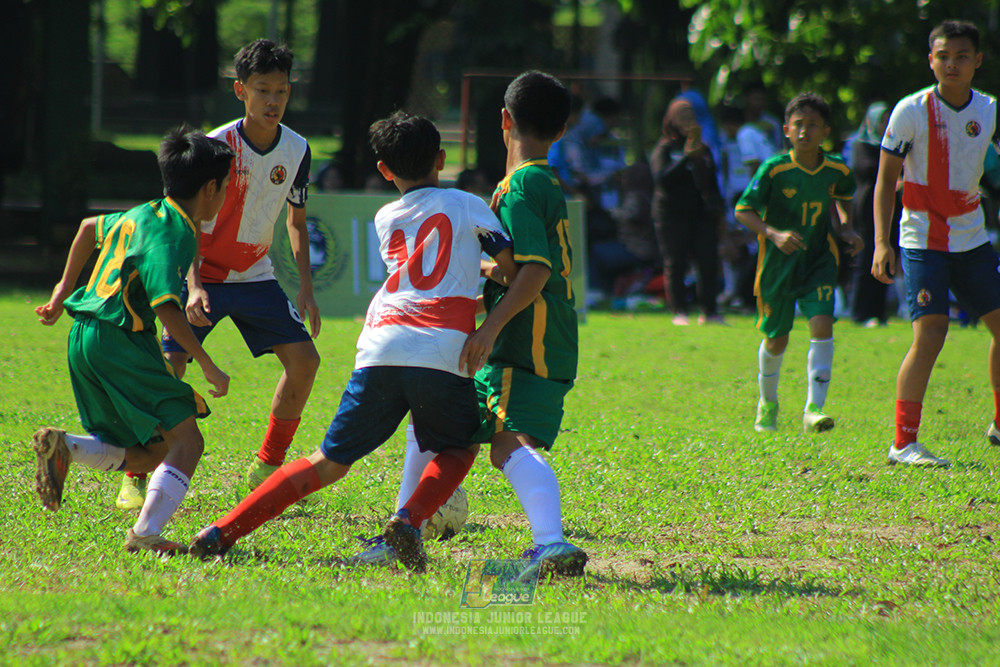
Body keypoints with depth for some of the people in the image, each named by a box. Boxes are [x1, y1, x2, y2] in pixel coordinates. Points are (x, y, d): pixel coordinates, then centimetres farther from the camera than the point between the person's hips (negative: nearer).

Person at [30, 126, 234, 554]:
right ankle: (145, 534, -22)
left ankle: (64, 447, -5)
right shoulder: (171, 234, -13)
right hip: (118, 342, -9)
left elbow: (89, 227, 34)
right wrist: (207, 365, -17)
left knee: (150, 454, 13)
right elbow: (167, 307, -22)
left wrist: (64, 292, 42)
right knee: (186, 440, -10)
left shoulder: (142, 216, 16)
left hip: (86, 340, 9)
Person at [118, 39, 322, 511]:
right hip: (203, 273, -5)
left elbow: (297, 223, 10)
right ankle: (136, 477, -6)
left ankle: (267, 468, 7)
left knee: (304, 359, -7)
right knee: (168, 366, -19)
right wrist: (193, 287, -36)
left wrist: (306, 289, 3)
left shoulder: (296, 150, -4)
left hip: (255, 275, 5)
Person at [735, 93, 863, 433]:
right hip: (778, 263, -2)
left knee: (821, 326, -19)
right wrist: (773, 234, -30)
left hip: (819, 261, 2)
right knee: (776, 338, 11)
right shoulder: (774, 169, -16)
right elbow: (743, 210, -15)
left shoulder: (837, 169, -5)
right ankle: (767, 403, 38)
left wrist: (845, 229, 3)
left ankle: (814, 409, -19)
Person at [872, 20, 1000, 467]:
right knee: (930, 333, -16)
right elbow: (885, 179, -8)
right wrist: (881, 243, -16)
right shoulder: (911, 111, -11)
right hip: (922, 240, -5)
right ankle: (903, 443, -9)